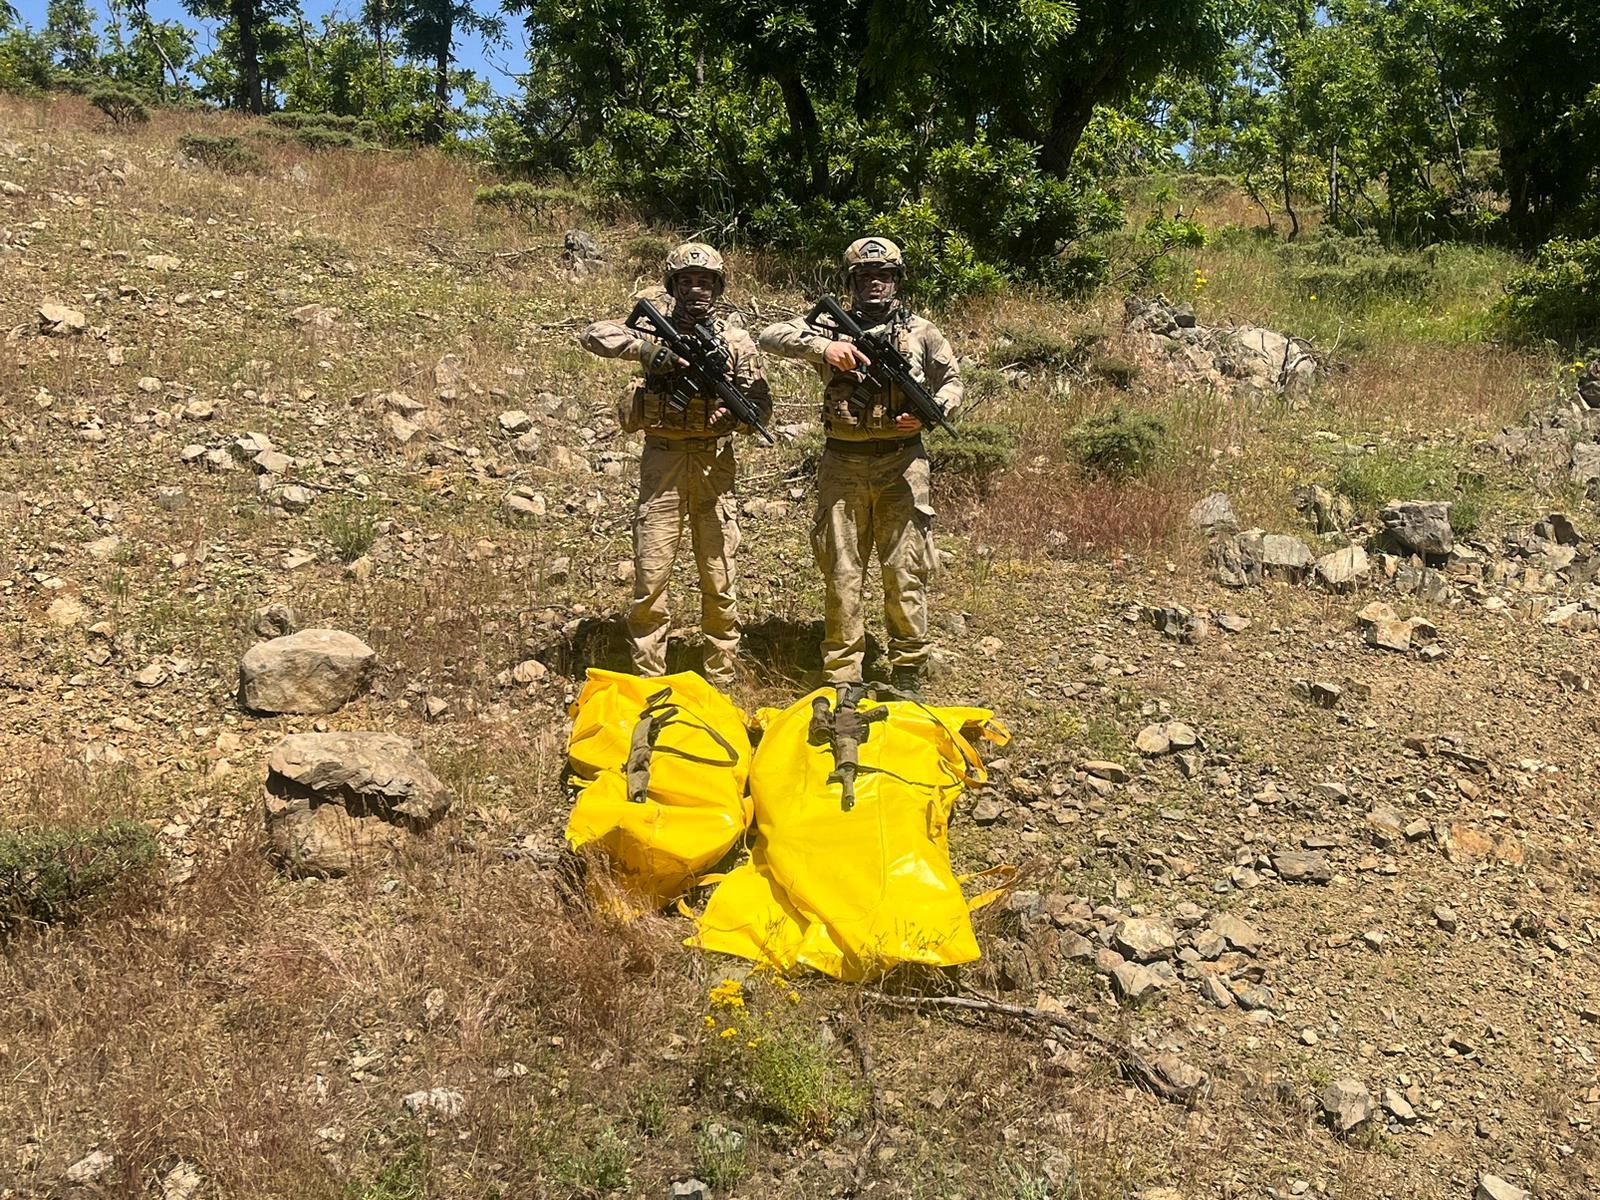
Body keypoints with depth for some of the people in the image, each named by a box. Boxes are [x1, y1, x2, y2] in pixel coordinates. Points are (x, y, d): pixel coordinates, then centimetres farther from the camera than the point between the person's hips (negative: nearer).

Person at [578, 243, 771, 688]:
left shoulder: (736, 342, 6)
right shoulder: (656, 331, 5)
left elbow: (762, 405, 4)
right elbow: (592, 334, -7)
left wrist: (733, 414, -18)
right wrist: (645, 348, -20)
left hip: (715, 462, 0)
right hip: (662, 460, 0)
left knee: (719, 575, 3)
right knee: (650, 573, 0)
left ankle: (720, 677, 13)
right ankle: (648, 677, 11)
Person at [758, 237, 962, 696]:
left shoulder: (921, 331, 9)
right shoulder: (831, 326, 7)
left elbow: (952, 382, 17)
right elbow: (771, 336, -2)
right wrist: (821, 346, -17)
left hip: (902, 463, 0)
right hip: (843, 464, 0)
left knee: (905, 571, 0)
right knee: (842, 573, 4)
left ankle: (908, 672, 11)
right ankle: (841, 677, 11)